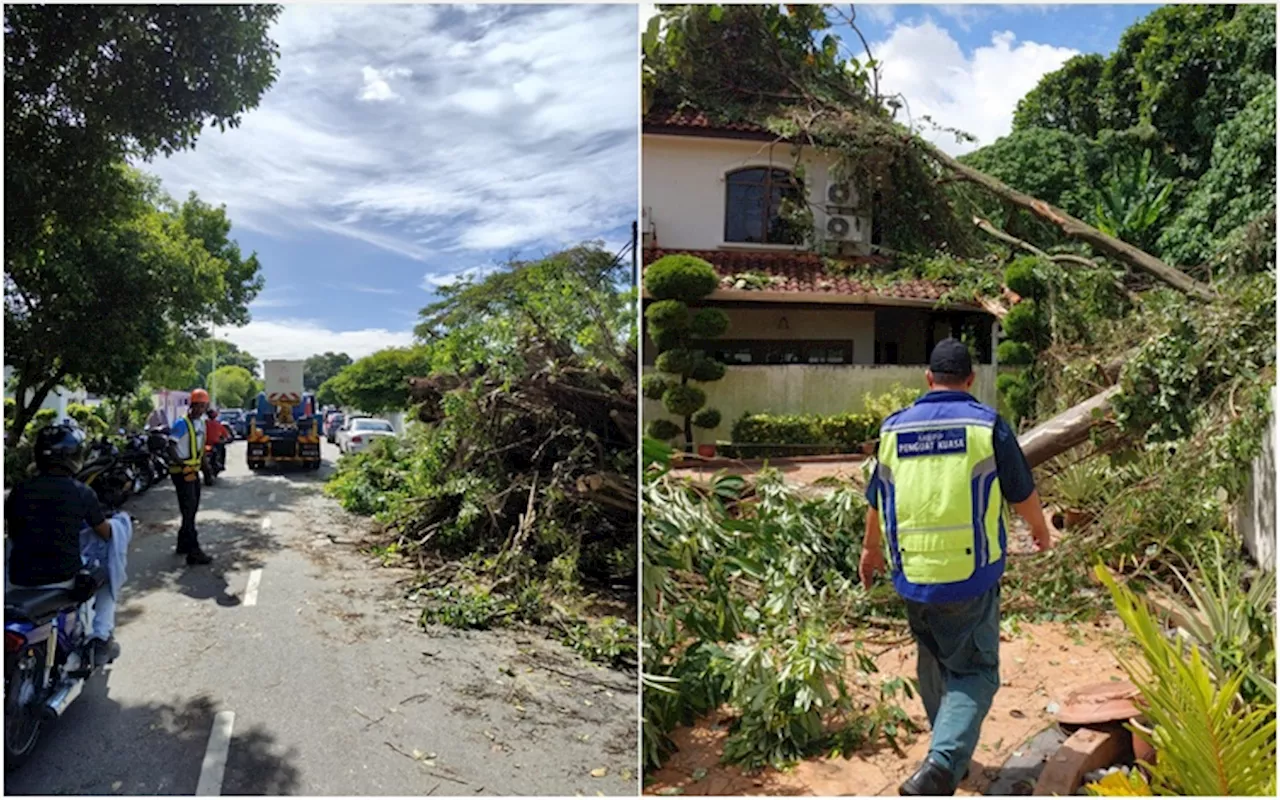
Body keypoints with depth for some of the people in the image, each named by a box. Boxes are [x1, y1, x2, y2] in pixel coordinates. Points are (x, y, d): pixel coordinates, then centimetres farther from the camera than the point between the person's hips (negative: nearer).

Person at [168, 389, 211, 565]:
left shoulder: (202, 424, 12)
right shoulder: (181, 424, -13)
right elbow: (171, 448, -19)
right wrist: (183, 465, -29)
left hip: (194, 470, 9)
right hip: (181, 471, -9)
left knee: (192, 510, 16)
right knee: (188, 510, -11)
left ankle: (183, 544, 30)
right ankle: (193, 552, -12)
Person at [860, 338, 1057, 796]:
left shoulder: (894, 428, 3)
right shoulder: (988, 425, -6)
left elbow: (876, 501, 14)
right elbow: (1022, 495, 4)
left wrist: (871, 550, 31)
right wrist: (1041, 530, 26)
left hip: (913, 576, 4)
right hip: (972, 576, -3)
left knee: (934, 665, 21)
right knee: (975, 672, 7)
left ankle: (951, 757, 36)